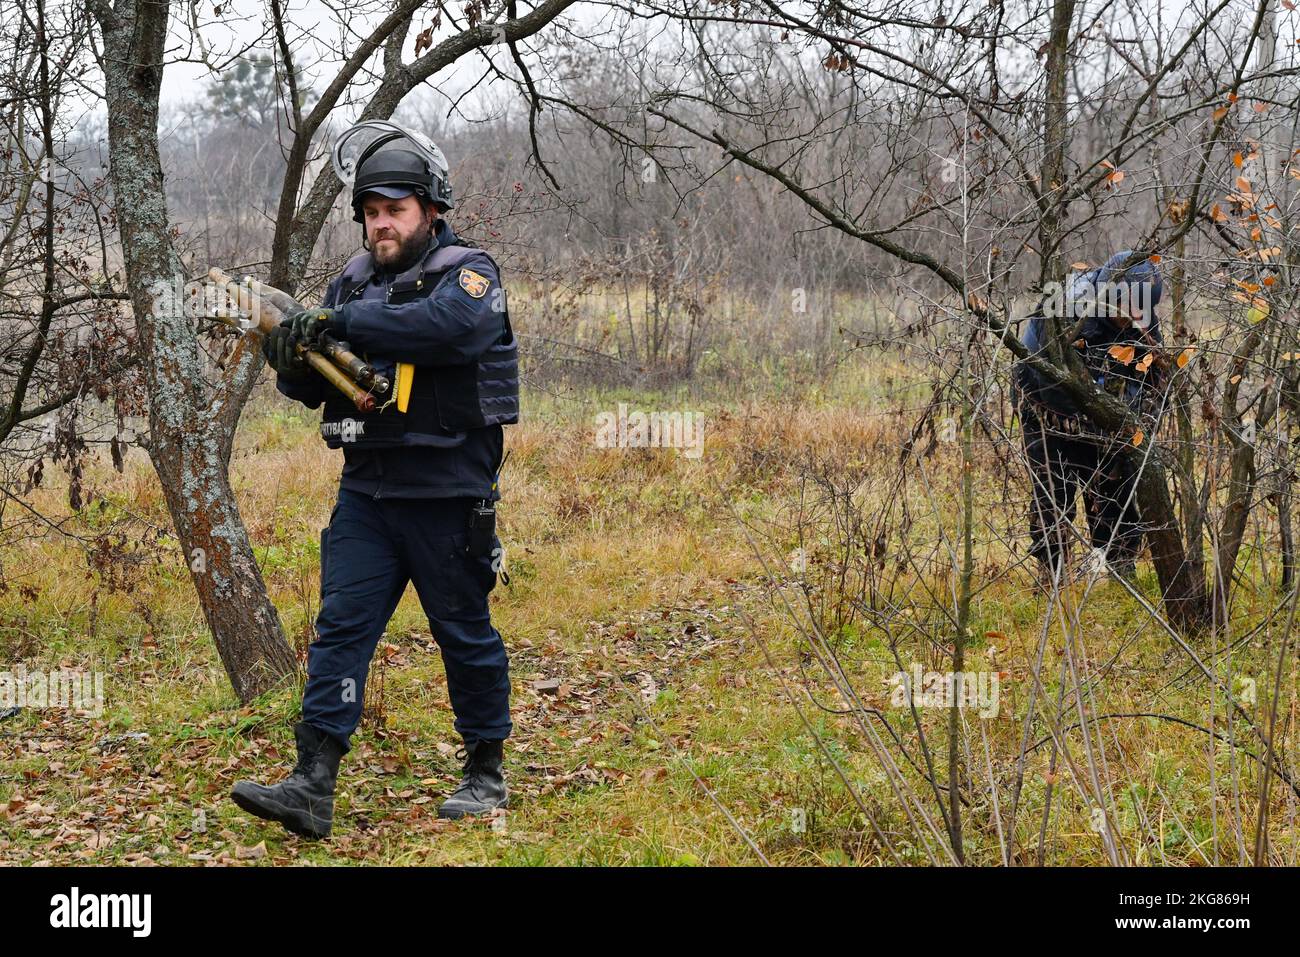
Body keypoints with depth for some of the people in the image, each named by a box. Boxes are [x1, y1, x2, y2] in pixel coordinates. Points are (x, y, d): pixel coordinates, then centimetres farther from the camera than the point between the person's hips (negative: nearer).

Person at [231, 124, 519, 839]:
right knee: (340, 627, -4)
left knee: (465, 634, 6)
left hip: (446, 496, -5)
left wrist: (342, 321, -28)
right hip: (366, 491, 5)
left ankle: (486, 773, 21)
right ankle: (312, 788, -9)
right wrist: (290, 357, -10)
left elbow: (452, 323, -30)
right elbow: (315, 388, 14)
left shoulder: (467, 272, -6)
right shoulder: (354, 281, 13)